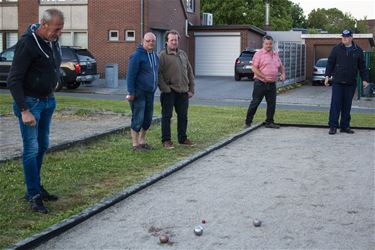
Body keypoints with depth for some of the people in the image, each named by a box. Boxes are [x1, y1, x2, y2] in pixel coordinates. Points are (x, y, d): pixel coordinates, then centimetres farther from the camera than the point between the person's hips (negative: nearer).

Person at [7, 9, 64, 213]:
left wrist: (51, 96, 8)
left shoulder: (53, 41, 3)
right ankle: (33, 196, 5)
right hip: (30, 102, -8)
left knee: (42, 147, 14)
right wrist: (24, 111, -24)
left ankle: (36, 188, 27)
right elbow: (13, 80, -21)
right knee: (31, 149, -3)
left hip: (48, 101, 8)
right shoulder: (27, 43, -20)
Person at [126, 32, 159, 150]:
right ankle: (135, 144, 7)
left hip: (150, 92, 8)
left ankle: (142, 141, 25)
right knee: (138, 119, -3)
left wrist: (155, 87, 16)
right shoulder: (137, 55, -12)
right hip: (139, 93, -7)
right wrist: (131, 93, -18)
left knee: (148, 119, 12)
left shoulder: (155, 55, 12)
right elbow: (131, 75, -15)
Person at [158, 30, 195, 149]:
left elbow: (190, 72, 16)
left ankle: (182, 138, 24)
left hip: (183, 91, 6)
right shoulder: (163, 55, -4)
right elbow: (159, 73, -10)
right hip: (169, 92, -6)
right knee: (167, 116, 0)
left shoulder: (183, 54, 15)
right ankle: (166, 140, 8)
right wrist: (165, 88, -17)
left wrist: (191, 89, 10)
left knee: (183, 116, 12)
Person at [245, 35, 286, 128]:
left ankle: (269, 122, 16)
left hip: (272, 84, 6)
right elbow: (254, 68, -13)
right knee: (255, 102, -1)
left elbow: (281, 66, 26)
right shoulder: (259, 54, -6)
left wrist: (283, 73, 5)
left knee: (272, 103, 6)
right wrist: (265, 77, -19)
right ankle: (248, 121, 9)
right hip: (260, 83, -6)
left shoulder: (276, 54, 14)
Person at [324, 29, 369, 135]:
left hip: (351, 83, 2)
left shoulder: (358, 50, 7)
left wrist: (364, 79, 6)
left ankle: (345, 126, 14)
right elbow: (330, 63, 5)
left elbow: (362, 66, 11)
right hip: (337, 82, -2)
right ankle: (333, 126, -2)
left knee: (347, 105, 6)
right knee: (335, 104, -5)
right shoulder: (336, 49, 3)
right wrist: (327, 75, -3)